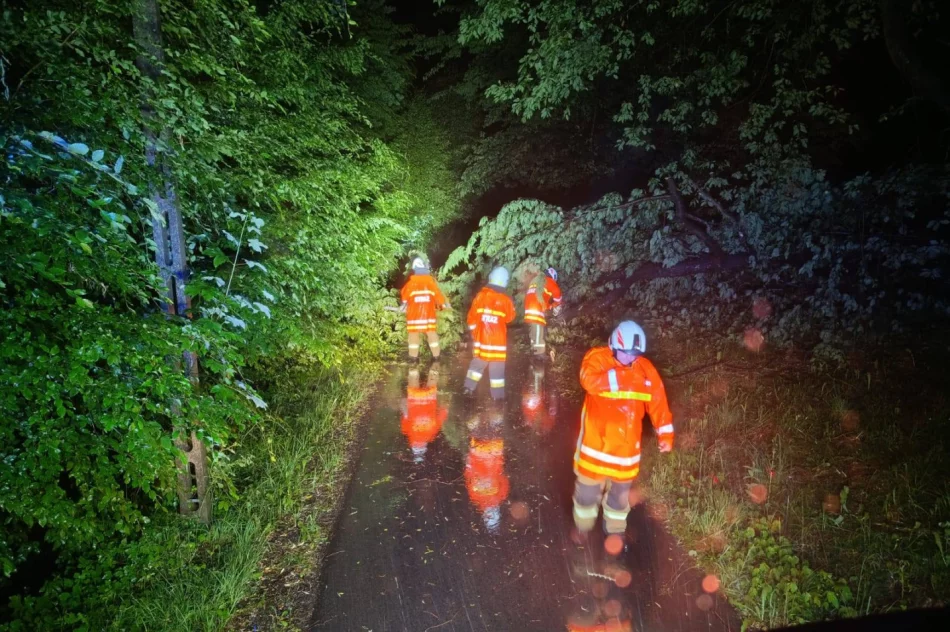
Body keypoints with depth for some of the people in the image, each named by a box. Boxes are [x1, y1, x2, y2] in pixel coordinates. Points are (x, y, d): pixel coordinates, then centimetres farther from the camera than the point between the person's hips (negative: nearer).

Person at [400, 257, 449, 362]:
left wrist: (404, 305, 26)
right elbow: (438, 295, 4)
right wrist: (444, 305, 22)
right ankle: (436, 356, 15)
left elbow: (404, 296, 6)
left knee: (414, 334, 8)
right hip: (429, 315, 1)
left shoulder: (410, 283, -9)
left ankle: (413, 357, 10)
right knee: (432, 334, 10)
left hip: (414, 315, -1)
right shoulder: (431, 282, -6)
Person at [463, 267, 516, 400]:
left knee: (478, 362, 18)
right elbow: (510, 318, 3)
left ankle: (469, 386, 16)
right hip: (498, 339, -3)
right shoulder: (506, 299, -11)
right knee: (497, 366, 4)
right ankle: (497, 394, 7)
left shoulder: (481, 295, -4)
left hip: (481, 337, 3)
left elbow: (472, 315, 2)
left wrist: (473, 330, 15)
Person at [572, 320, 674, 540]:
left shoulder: (646, 369, -3)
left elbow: (658, 403, 0)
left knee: (621, 491, 20)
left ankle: (615, 530, 42)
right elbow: (589, 380, -33)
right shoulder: (597, 358, -13)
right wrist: (622, 376, -39)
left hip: (625, 445, 3)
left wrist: (665, 434, -5)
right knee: (588, 488, 13)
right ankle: (583, 527, 38)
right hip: (596, 441, -3)